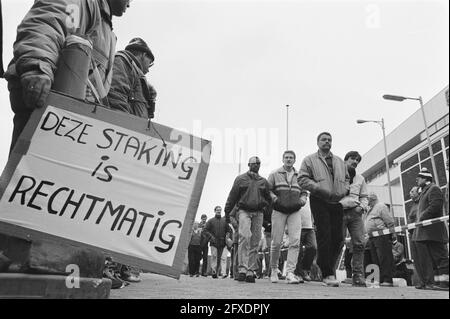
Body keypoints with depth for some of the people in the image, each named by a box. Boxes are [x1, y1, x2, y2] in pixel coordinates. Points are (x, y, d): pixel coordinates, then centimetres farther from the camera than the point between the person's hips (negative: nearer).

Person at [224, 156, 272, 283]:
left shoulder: (263, 181, 17)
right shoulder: (240, 179, 8)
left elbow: (268, 198, 23)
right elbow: (232, 196, 7)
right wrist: (227, 212, 6)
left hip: (258, 213, 3)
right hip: (244, 211, -3)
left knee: (255, 242, 2)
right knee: (245, 236, -21)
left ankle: (250, 271, 8)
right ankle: (242, 269, -19)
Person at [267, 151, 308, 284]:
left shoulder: (299, 176, 15)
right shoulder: (274, 174, 7)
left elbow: (304, 192, 22)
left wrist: (302, 200, 2)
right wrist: (274, 198, -14)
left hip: (295, 212, 2)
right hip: (279, 211, -2)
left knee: (295, 242, -11)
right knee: (276, 242, 1)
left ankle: (290, 272, -7)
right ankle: (273, 269, 21)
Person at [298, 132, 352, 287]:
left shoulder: (339, 161, 22)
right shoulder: (310, 160, 5)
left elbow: (346, 179, 26)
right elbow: (303, 180, -4)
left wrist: (344, 190, 5)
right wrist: (321, 189, -16)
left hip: (337, 203, 5)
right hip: (319, 202, -5)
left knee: (338, 238, 3)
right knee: (324, 237, -7)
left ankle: (324, 266, 21)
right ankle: (327, 274, 0)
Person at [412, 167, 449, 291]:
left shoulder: (434, 189, -6)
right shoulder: (425, 191, 22)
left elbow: (435, 206, -20)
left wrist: (421, 217, -17)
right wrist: (418, 220, 10)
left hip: (433, 231, -10)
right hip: (425, 231, 10)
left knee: (440, 256, -8)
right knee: (434, 258, 11)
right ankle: (438, 281, 15)